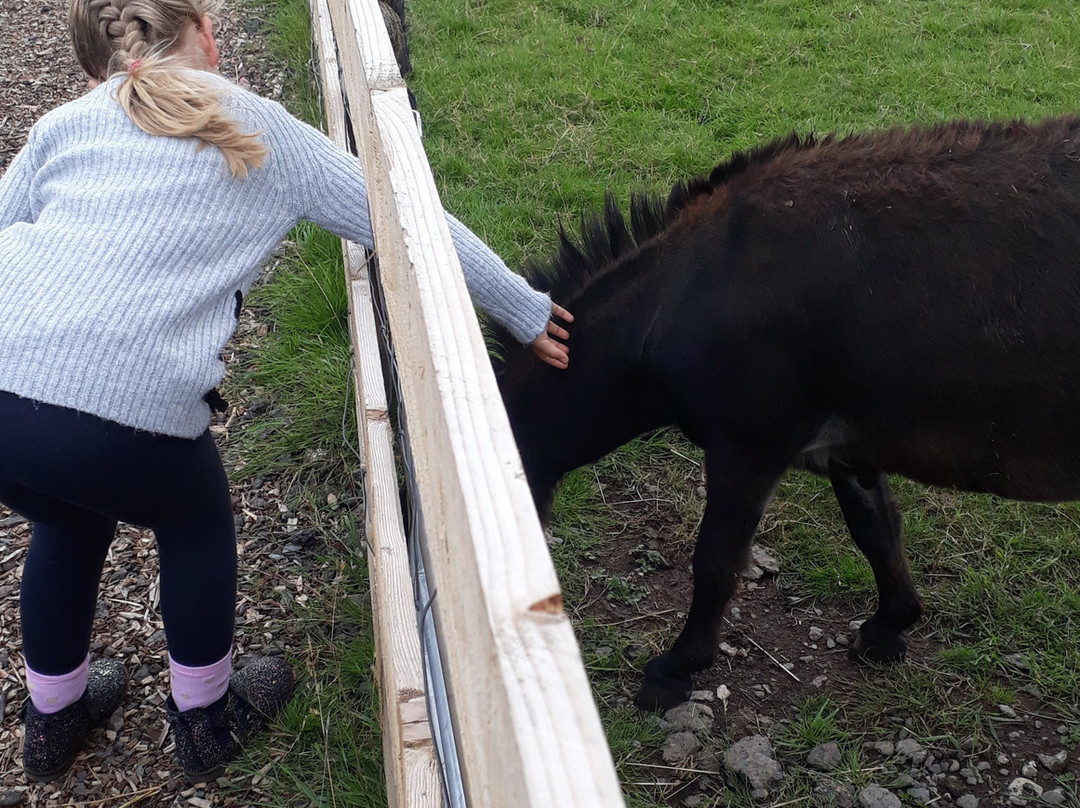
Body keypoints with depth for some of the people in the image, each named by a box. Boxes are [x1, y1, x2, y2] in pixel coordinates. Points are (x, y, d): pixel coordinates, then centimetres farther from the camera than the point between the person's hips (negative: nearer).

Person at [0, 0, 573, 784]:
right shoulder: (267, 135, 14)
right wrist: (526, 311, 29)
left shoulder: (67, 124, 19)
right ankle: (204, 718, 46)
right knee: (197, 522, 29)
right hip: (126, 412, -4)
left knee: (72, 522, 34)